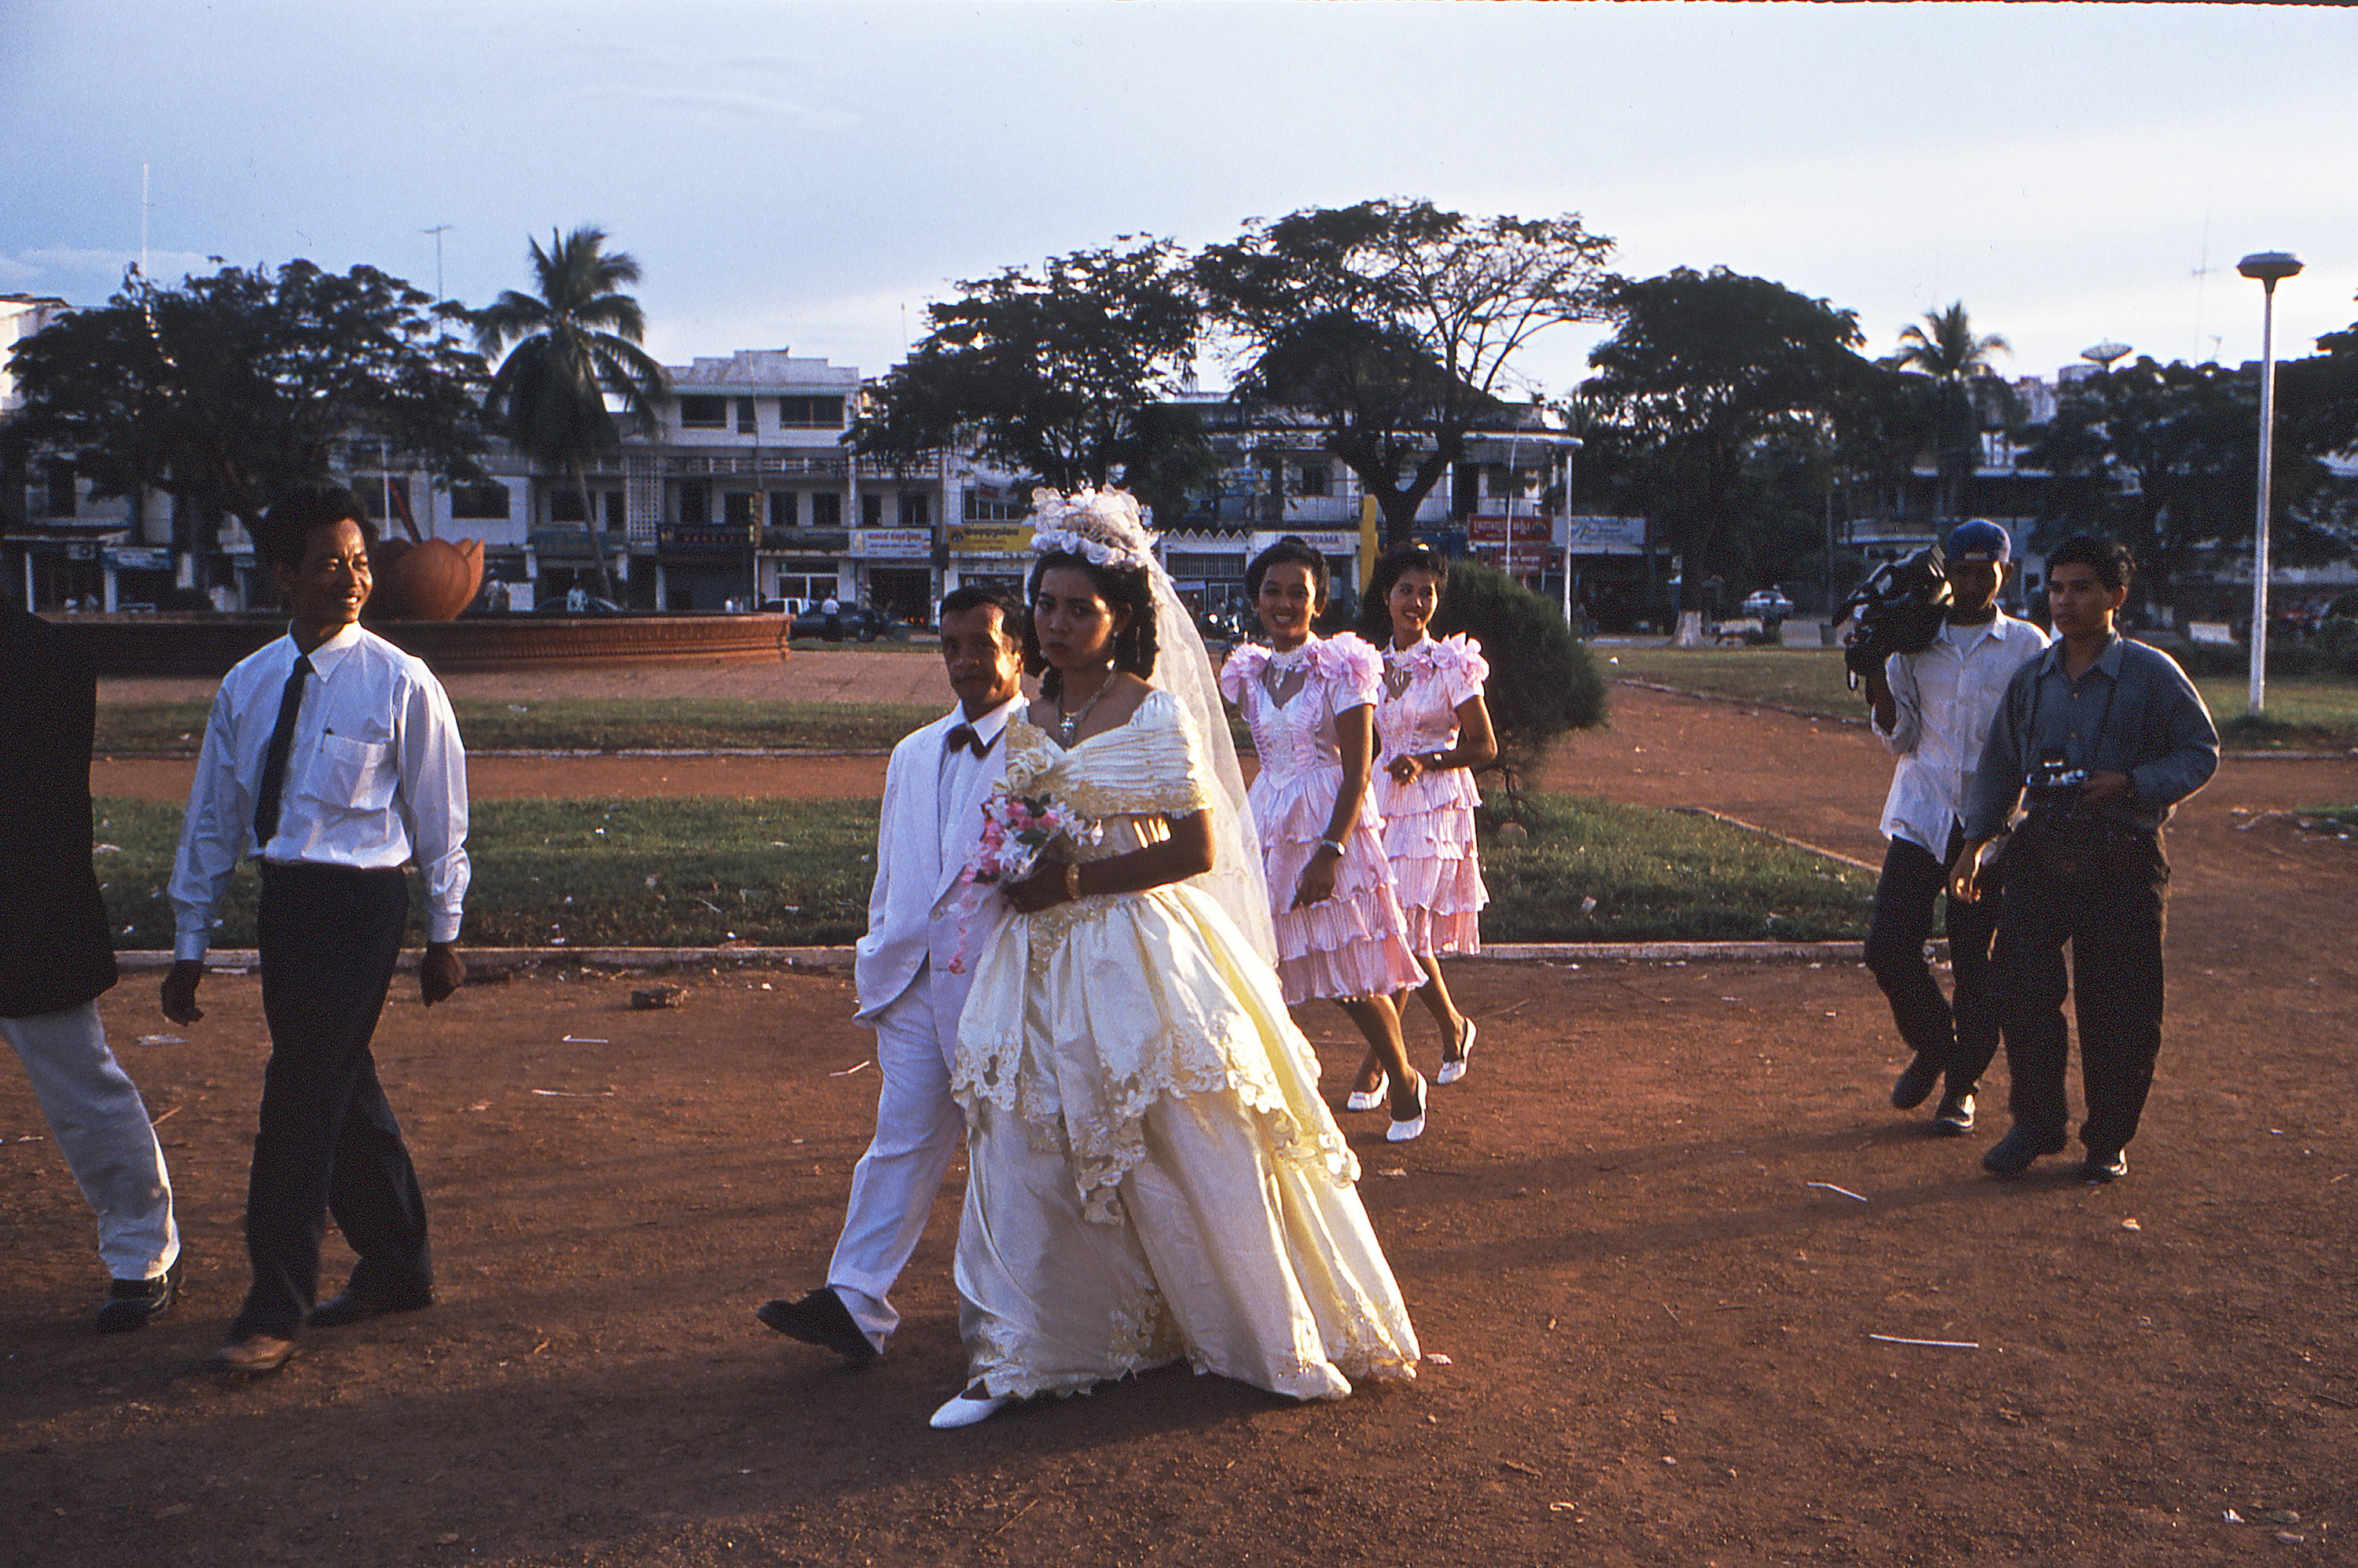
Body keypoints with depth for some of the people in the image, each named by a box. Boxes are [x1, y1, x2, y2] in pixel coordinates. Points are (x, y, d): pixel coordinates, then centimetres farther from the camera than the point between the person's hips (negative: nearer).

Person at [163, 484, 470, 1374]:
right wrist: (190, 946, 12)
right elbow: (212, 817, 11)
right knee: (343, 1092, 15)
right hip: (283, 900, 6)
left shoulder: (401, 684, -7)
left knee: (302, 1099, -6)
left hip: (359, 904, -6)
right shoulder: (246, 686, 6)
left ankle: (276, 1314, 4)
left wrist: (443, 934, 2)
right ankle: (396, 1268, 32)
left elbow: (438, 817, -1)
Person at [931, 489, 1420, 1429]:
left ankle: (1278, 1339, 19)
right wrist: (1015, 867, 4)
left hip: (1137, 959, -6)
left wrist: (1077, 879, -16)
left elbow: (1198, 850, -14)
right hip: (1040, 961, 6)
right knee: (1021, 1153, 3)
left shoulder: (1154, 711, -10)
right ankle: (1015, 1357, 14)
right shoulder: (1028, 720, 9)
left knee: (1193, 1152, 2)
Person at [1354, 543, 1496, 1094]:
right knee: (1404, 937, 4)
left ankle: (1376, 1061, -2)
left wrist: (1426, 762, -14)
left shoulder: (1452, 664, -4)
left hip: (1436, 806, -5)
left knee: (1402, 930, -10)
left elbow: (1484, 746, -3)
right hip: (1382, 803, 5)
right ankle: (1454, 1027, 27)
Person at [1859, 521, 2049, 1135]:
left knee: (1974, 958, 0)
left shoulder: (2027, 645, 4)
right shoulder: (1915, 643, 10)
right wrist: (1876, 679, -7)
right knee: (1887, 946, -5)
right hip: (1920, 816, 2)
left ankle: (1962, 1084, 18)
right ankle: (1931, 1047, 23)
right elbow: (1900, 738, 6)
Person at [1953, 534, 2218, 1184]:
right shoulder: (2031, 678, 10)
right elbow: (1999, 763, 18)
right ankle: (2035, 1124, 14)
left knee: (2118, 1008, 1)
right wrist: (1975, 841, 12)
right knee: (2021, 988, -4)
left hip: (2124, 864, -3)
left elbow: (2201, 754, -1)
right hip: (2042, 855, 3)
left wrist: (2132, 783, -17)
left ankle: (2109, 1140, 17)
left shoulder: (2153, 674, -3)